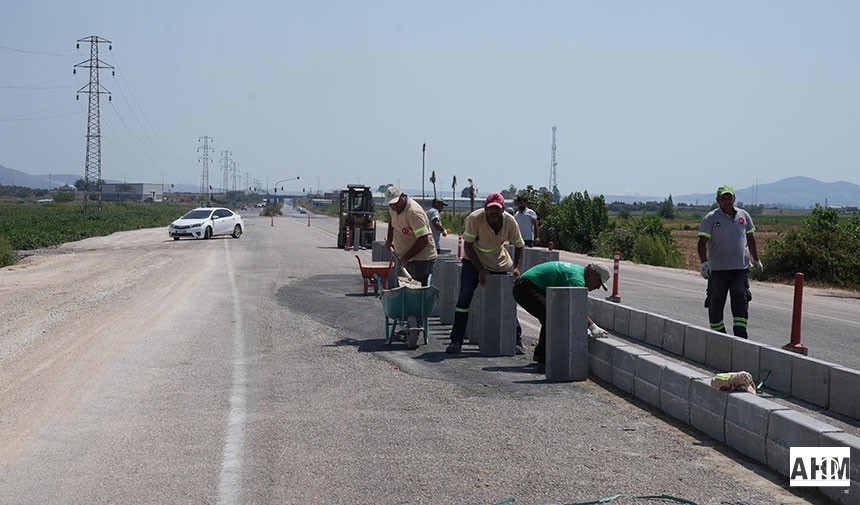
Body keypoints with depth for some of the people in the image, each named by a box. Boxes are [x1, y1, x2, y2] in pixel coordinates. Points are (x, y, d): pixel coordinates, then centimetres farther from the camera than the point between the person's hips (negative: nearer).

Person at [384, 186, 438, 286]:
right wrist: (389, 239, 16)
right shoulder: (394, 208, 4)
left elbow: (424, 240, -27)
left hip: (422, 260, -9)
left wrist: (406, 257, -26)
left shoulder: (414, 213, -25)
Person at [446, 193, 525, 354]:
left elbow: (518, 246, -3)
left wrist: (516, 267, -18)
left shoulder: (509, 221, -18)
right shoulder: (474, 219, -26)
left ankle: (517, 340, 9)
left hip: (499, 264, 2)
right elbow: (467, 246, -18)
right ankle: (456, 341, -7)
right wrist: (480, 270, -23)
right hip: (473, 261, -2)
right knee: (464, 297, -13)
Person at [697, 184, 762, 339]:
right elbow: (702, 242, -10)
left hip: (741, 268, 2)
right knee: (716, 302, 4)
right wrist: (704, 263, -24)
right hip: (717, 269, -2)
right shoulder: (710, 218, -4)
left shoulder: (743, 215, 9)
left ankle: (740, 335, -10)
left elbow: (750, 239, 22)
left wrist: (756, 260, 29)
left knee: (741, 299, -9)